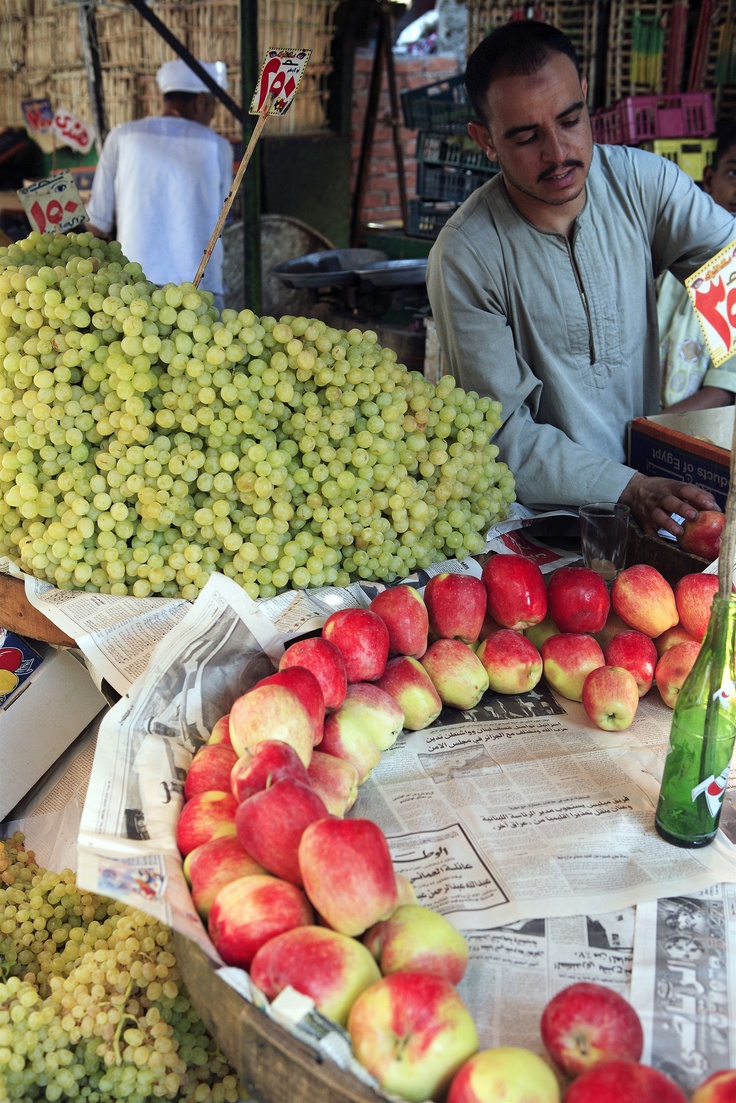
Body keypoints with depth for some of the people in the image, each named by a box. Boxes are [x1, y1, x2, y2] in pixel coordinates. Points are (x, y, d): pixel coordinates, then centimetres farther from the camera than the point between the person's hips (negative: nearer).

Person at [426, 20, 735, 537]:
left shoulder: (642, 180, -1)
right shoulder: (465, 255, -13)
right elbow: (503, 433, -12)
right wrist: (630, 489, -23)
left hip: (655, 474, 4)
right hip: (544, 513, -4)